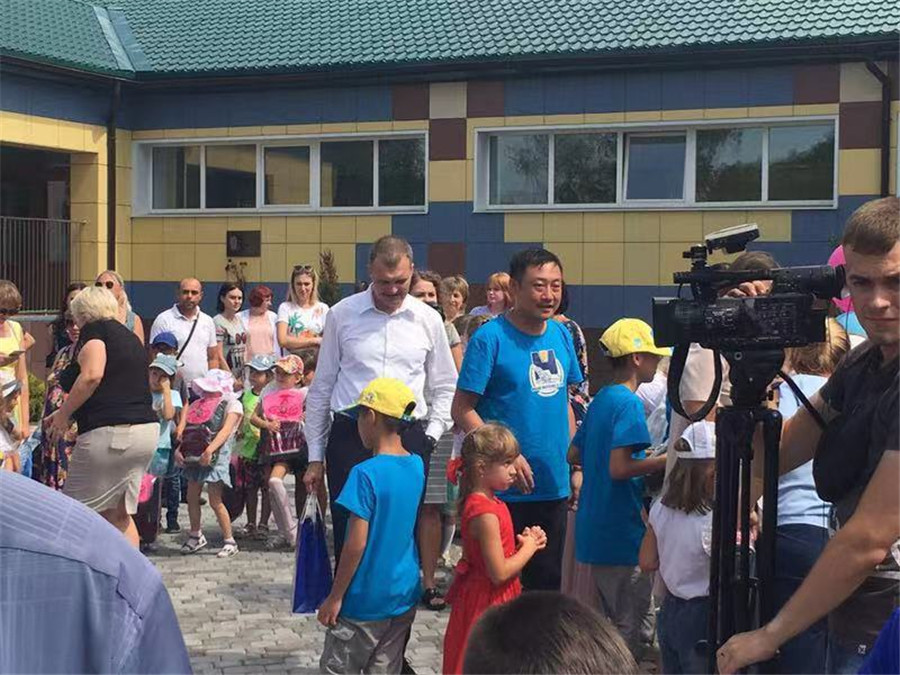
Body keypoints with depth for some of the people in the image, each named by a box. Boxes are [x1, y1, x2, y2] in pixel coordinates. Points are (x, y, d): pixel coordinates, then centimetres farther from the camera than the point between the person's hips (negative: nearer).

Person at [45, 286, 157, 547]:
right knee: (121, 515, 13)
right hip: (146, 430, 8)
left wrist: (63, 414, -8)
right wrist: (70, 415, 33)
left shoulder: (95, 329, 0)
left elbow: (92, 375, -18)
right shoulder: (130, 337, 24)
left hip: (109, 432, -8)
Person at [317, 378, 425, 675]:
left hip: (366, 600, -6)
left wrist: (335, 597, -12)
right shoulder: (418, 466, 1)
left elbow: (356, 544, -18)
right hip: (404, 596, 6)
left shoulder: (366, 474, -19)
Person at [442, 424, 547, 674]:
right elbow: (499, 572, -25)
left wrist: (524, 542, -1)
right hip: (487, 602, -10)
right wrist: (529, 547, -12)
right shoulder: (485, 513, -24)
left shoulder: (491, 503, 6)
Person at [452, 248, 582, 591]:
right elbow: (462, 410, -12)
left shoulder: (561, 335, 8)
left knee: (548, 582, 14)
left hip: (554, 487, 6)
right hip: (505, 490, -6)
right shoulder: (490, 337, -11)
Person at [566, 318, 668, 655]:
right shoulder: (629, 403, -16)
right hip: (622, 532, -9)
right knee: (629, 626, -1)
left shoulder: (601, 399, 12)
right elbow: (620, 468, -25)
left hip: (597, 531, 9)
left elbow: (574, 456, 18)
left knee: (610, 620, 20)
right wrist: (667, 460, -18)